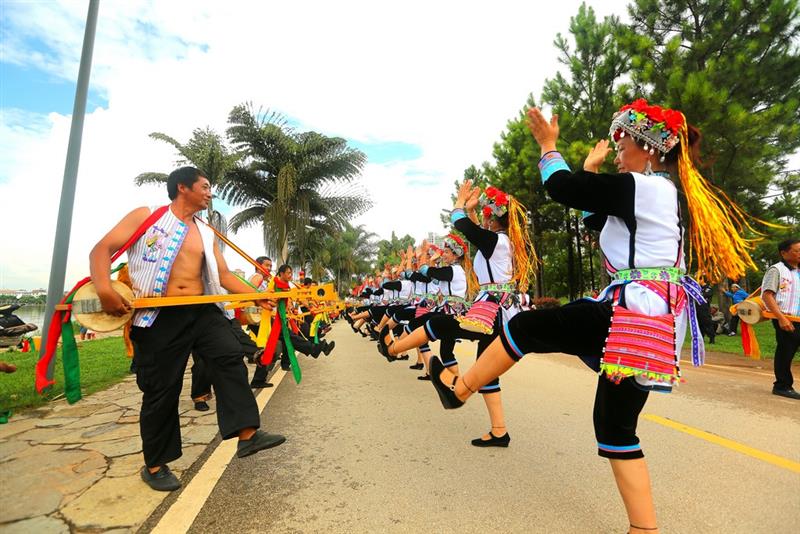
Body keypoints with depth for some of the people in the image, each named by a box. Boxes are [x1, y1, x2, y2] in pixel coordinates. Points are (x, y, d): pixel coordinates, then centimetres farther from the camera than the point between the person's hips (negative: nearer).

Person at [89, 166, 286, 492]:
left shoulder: (206, 233, 15)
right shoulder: (145, 216, 2)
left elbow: (223, 275, 14)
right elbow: (102, 249, -3)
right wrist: (104, 288, -21)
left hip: (202, 310, 5)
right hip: (159, 316, -4)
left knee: (230, 357, -14)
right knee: (161, 390, 3)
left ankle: (247, 434, -10)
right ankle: (155, 465, 23)